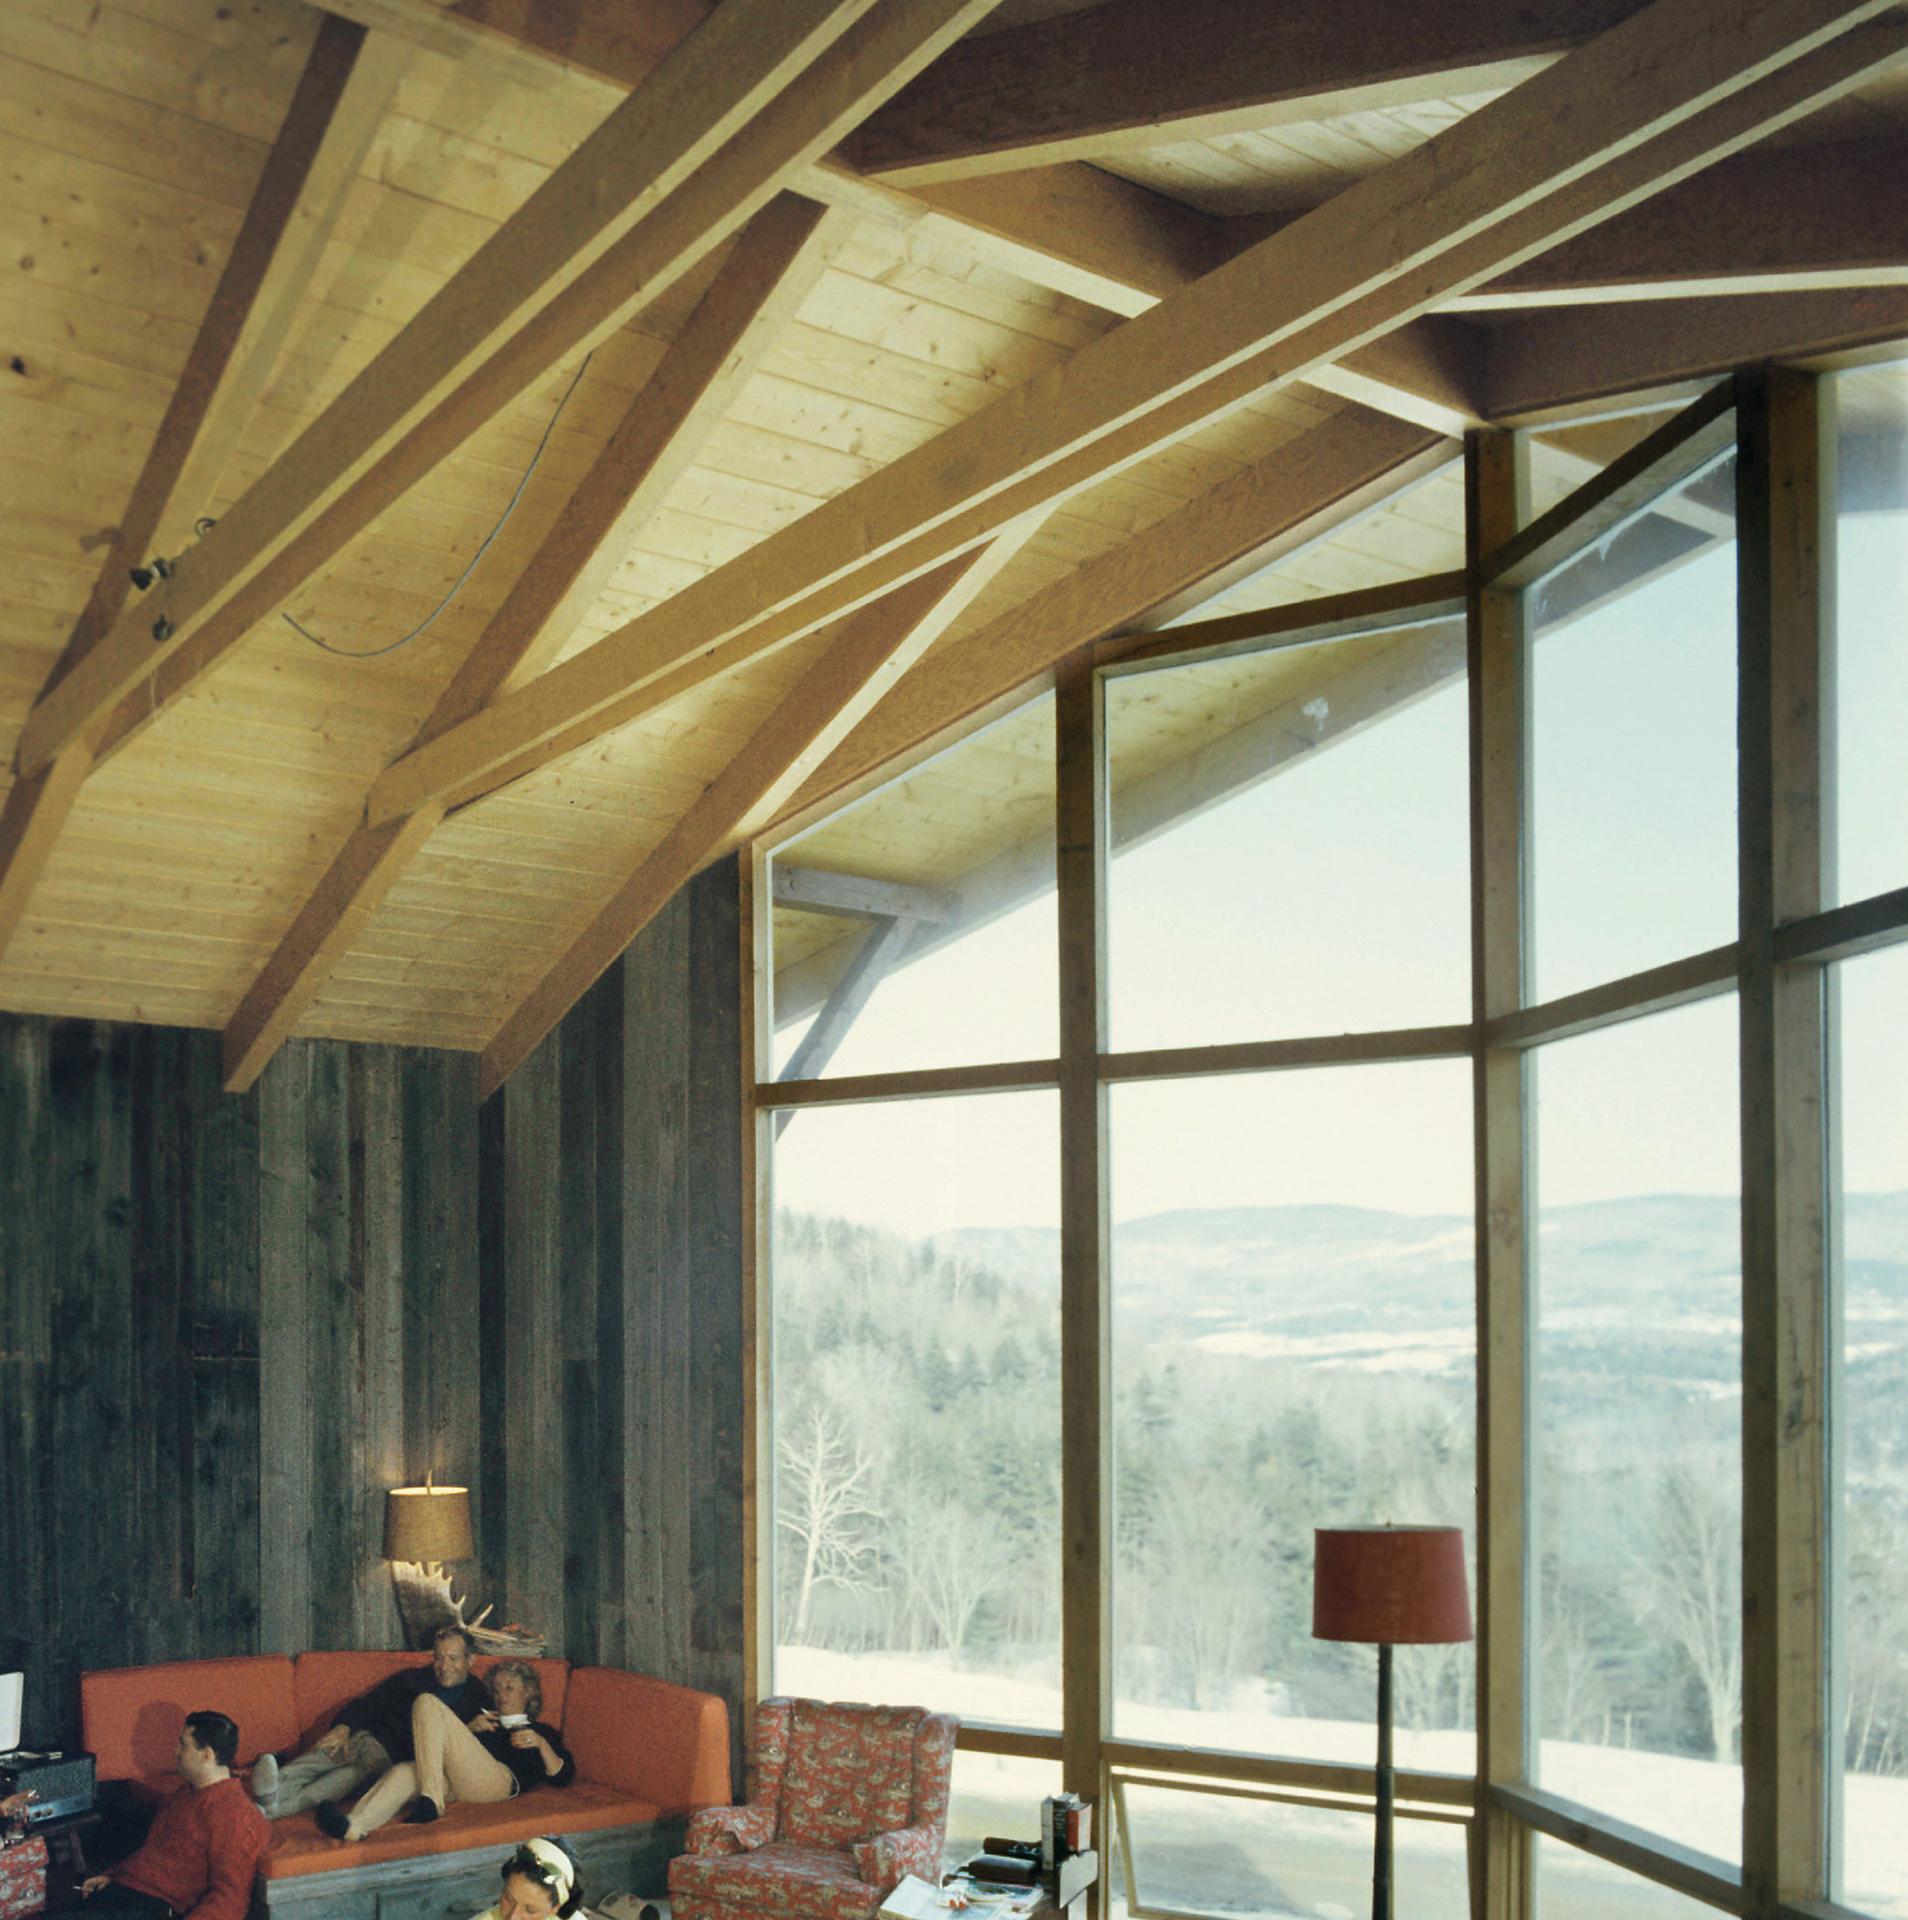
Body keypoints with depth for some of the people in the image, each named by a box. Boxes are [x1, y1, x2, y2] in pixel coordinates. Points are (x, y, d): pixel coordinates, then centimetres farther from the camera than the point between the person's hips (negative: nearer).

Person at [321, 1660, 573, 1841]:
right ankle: (354, 1826, -60)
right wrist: (470, 1730, 15)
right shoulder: (488, 1722, 43)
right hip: (454, 1783, 5)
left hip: (500, 1779, -4)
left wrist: (541, 1743, 2)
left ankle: (431, 1801, -34)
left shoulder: (541, 1731, 32)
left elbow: (563, 1777, 15)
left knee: (427, 1703, -20)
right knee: (404, 1772, -33)